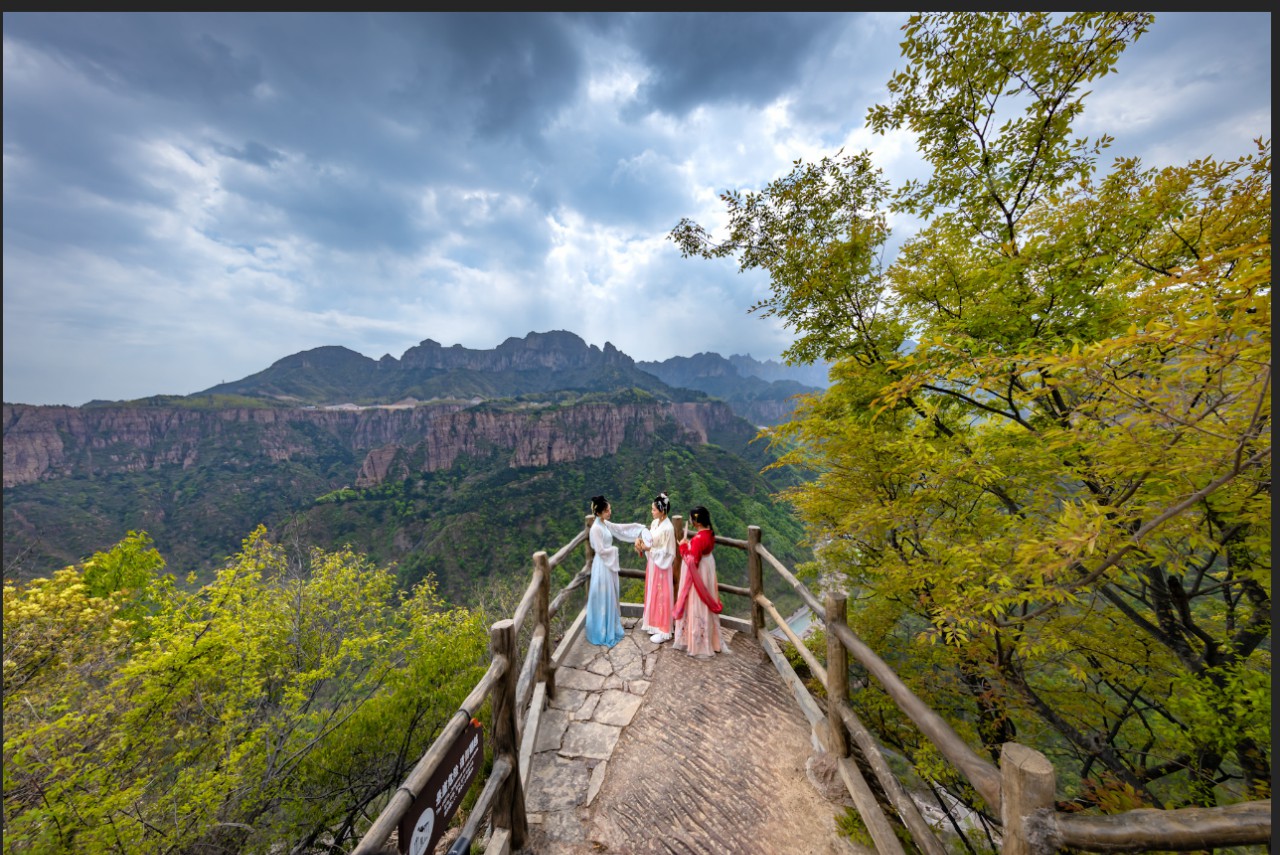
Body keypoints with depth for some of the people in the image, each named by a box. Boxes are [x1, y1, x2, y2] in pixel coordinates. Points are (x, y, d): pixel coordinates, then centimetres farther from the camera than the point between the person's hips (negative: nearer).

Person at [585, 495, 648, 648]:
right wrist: (614, 549, -7)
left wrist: (640, 527, 11)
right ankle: (602, 633, 17)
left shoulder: (606, 524, 3)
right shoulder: (596, 528, -23)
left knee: (611, 597, 20)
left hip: (610, 564, 9)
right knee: (603, 599, 3)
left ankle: (611, 627, 35)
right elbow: (600, 551, -23)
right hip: (602, 565, -9)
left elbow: (621, 529, 13)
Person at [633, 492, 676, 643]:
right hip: (653, 564, 8)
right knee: (653, 594, 20)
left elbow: (667, 552, -22)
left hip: (661, 566, -8)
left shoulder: (668, 528, -25)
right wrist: (641, 541, -9)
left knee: (661, 596, 4)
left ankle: (664, 631, 20)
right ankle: (655, 624, 37)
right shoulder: (654, 523, 1)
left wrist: (648, 549, -23)